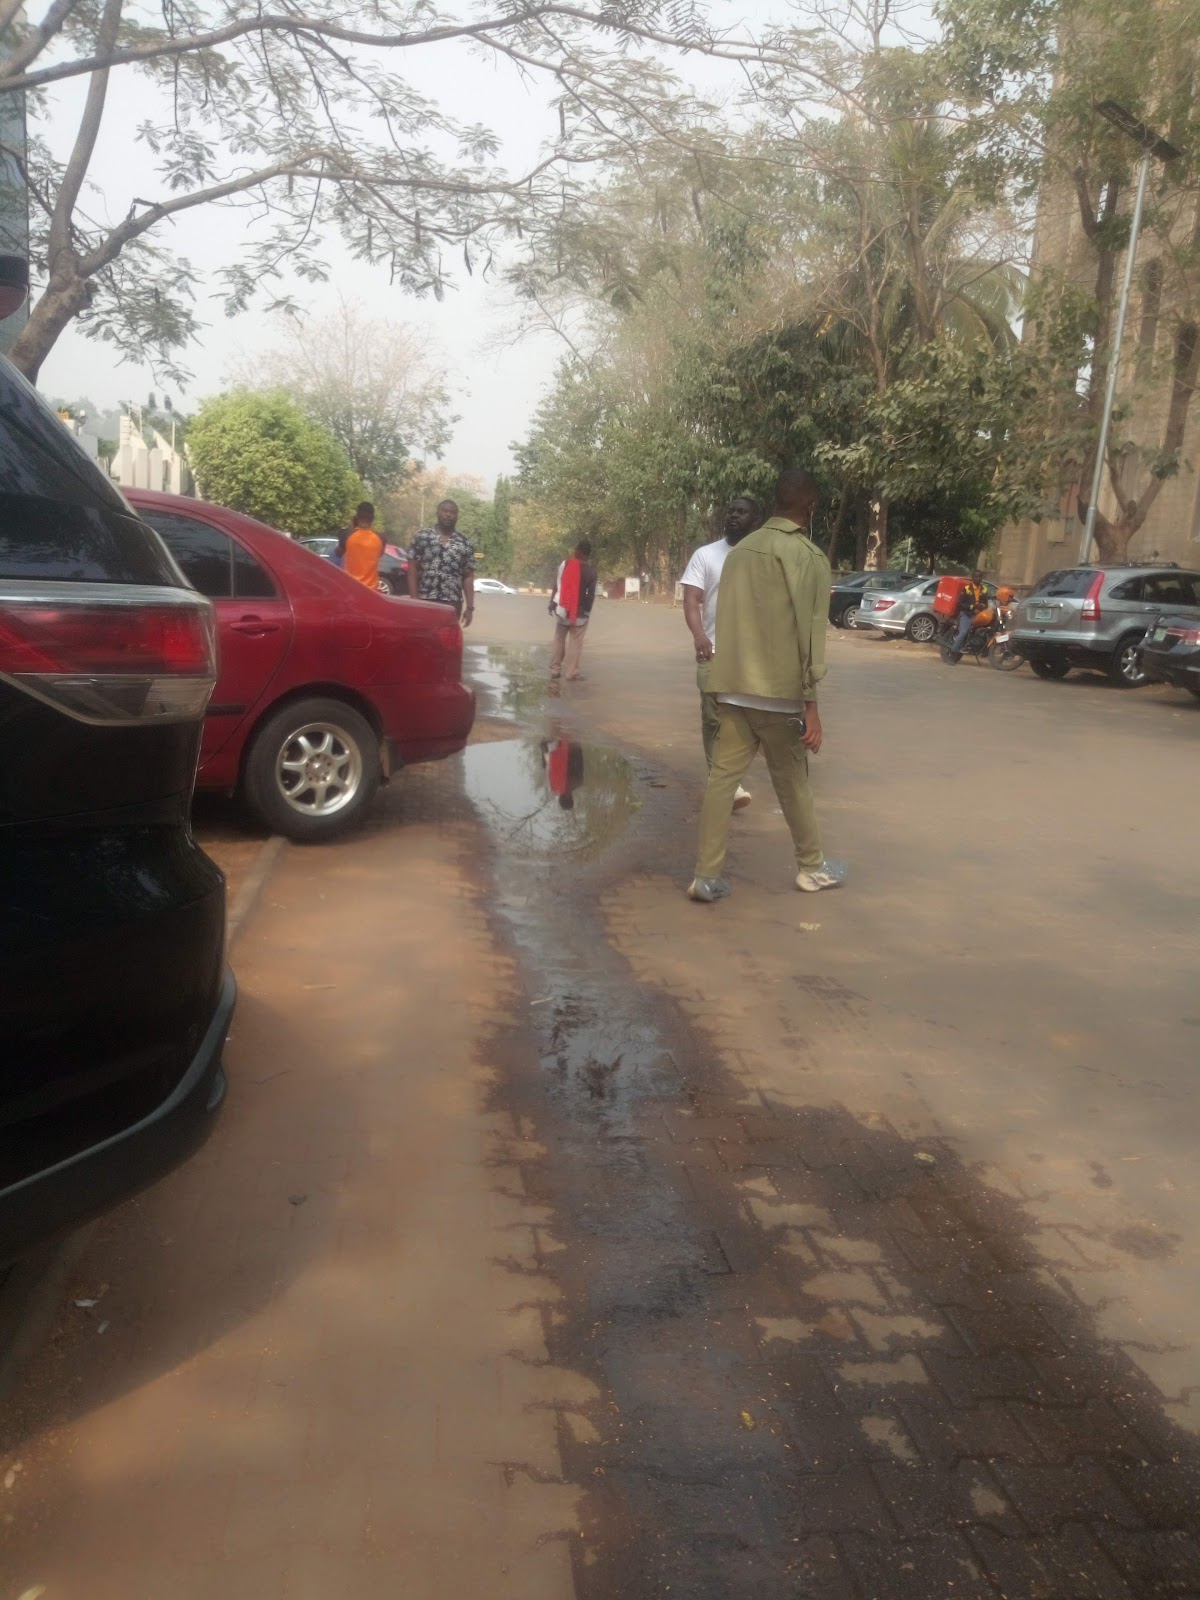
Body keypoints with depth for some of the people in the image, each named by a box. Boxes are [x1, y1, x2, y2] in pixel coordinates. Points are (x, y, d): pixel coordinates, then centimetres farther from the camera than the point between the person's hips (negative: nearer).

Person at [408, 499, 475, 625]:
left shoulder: (465, 544, 8)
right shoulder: (422, 537, 3)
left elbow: (468, 577, 7)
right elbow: (413, 569, 1)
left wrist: (470, 607, 1)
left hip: (452, 604, 2)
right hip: (425, 601, -1)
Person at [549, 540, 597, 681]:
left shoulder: (564, 564, -2)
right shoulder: (590, 571, -8)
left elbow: (557, 586, 1)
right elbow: (591, 594, -8)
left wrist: (552, 604, 6)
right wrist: (587, 611, -1)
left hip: (562, 609, 3)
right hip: (579, 612, -3)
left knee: (559, 640, 13)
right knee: (575, 643, 1)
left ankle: (555, 670, 15)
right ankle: (571, 673, -1)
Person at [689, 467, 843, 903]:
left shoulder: (740, 551, 12)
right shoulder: (807, 555, -8)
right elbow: (809, 633, -13)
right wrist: (811, 704, -12)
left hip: (732, 686, 5)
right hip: (778, 690, -5)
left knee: (723, 774, 3)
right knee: (792, 781, 9)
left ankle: (706, 876, 1)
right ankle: (811, 867, 24)